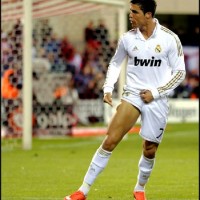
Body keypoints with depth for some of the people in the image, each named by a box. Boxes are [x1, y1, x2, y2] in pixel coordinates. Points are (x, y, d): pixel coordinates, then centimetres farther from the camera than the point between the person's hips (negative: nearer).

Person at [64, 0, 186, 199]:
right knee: (110, 140, -12)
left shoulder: (169, 39, -8)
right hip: (132, 95, 1)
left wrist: (156, 92, -9)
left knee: (149, 150, 7)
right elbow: (115, 63, 16)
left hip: (157, 101, -1)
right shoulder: (127, 38, -1)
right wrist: (108, 88, 2)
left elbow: (179, 72, -3)